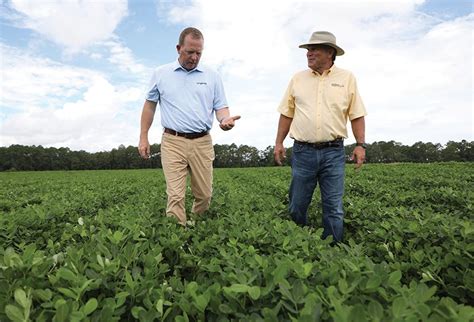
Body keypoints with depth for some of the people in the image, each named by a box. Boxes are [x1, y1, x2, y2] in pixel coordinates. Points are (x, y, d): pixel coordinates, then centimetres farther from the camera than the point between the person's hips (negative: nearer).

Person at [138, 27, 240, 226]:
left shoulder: (212, 76, 9)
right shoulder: (161, 74, 8)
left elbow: (220, 107, 9)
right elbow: (150, 105, 14)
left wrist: (225, 119, -16)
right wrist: (143, 138, 9)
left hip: (202, 142, 2)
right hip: (173, 142, -1)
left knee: (204, 195, 8)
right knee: (175, 196, -8)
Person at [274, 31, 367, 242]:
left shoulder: (347, 78, 6)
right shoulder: (298, 78, 9)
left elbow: (357, 115, 6)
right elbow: (286, 114, 11)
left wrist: (361, 144, -3)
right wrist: (278, 143, 6)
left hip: (333, 152, -1)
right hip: (303, 151, 1)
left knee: (334, 208, 4)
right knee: (297, 205, 8)